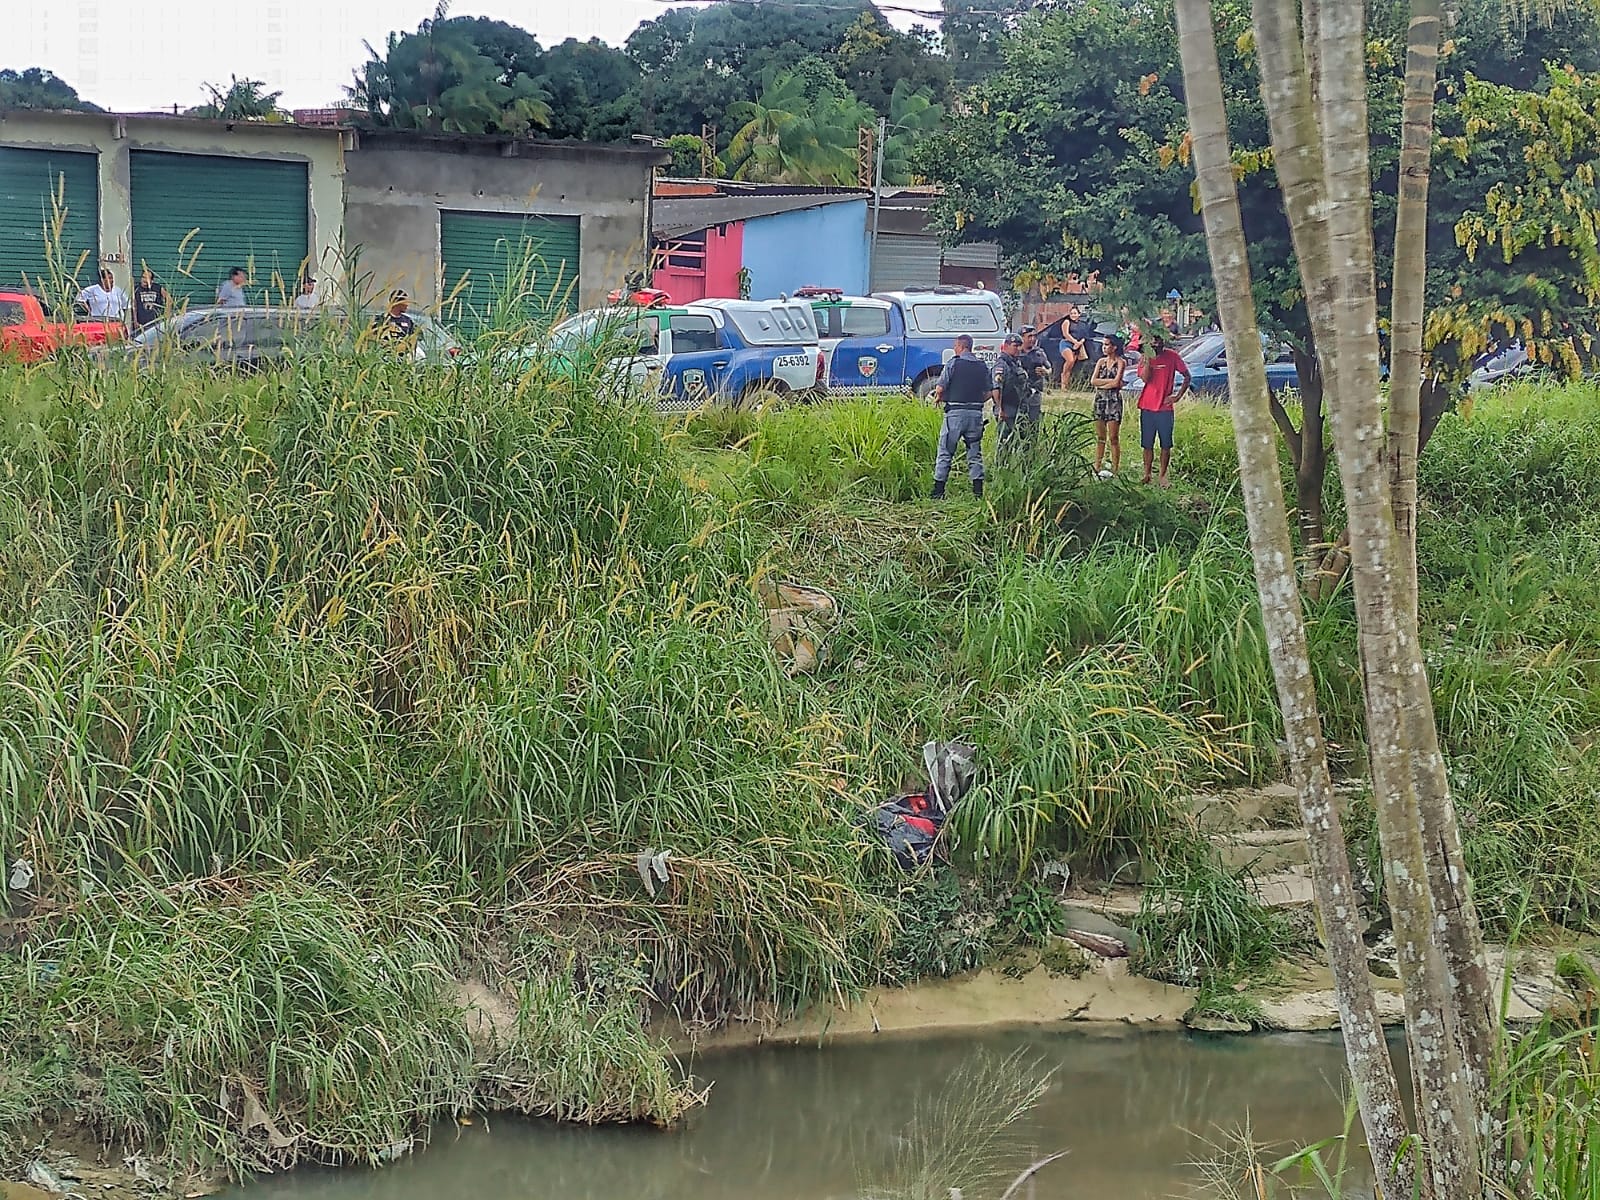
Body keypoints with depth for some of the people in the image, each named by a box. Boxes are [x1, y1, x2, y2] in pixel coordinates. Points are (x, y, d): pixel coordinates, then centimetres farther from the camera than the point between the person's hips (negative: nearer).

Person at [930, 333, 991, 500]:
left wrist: (938, 398, 10)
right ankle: (978, 490, 6)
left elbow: (940, 388, -10)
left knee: (945, 452, 3)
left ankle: (938, 490, 2)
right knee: (975, 453, 11)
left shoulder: (953, 364, -7)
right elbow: (987, 393, 9)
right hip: (976, 413, 4)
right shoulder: (982, 366, 8)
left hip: (955, 412, -4)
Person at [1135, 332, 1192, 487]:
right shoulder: (1145, 357, 4)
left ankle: (1163, 476, 7)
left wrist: (1178, 396, -2)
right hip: (1147, 407, 2)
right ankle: (1147, 475, 14)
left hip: (1165, 408, -1)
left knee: (1166, 445, 0)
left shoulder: (1173, 356, -1)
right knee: (1147, 445, 5)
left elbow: (1188, 377, 5)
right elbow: (1145, 378, -10)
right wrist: (1148, 358, -14)